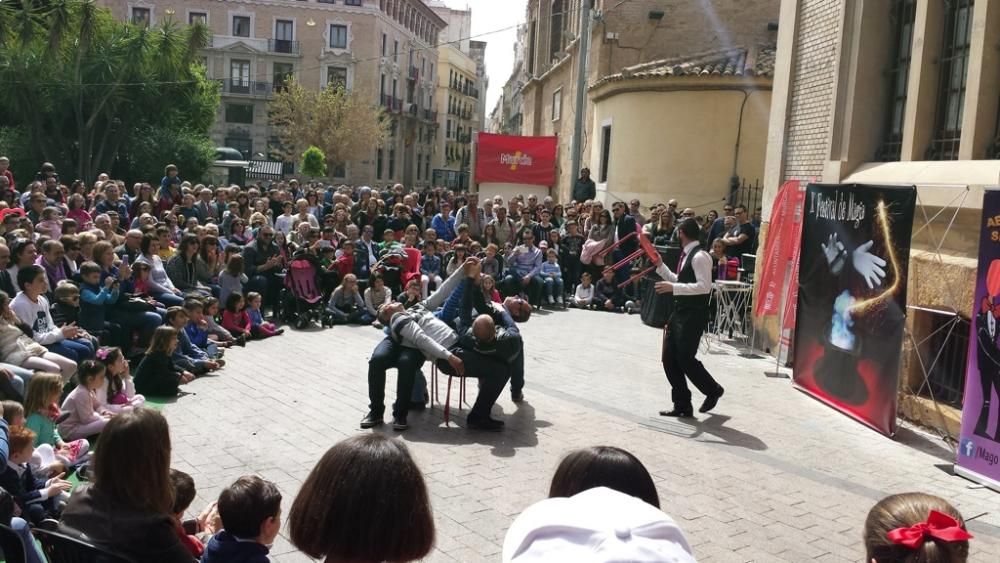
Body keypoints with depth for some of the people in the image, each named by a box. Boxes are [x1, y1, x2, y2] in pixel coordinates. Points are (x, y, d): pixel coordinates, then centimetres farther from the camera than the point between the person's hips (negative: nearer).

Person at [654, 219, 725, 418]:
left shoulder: (699, 256, -15)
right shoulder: (686, 256, 14)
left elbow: (704, 286, -24)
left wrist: (673, 288, -25)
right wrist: (660, 265, 19)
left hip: (694, 315, -10)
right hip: (681, 312, 10)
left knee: (685, 358, -5)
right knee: (669, 358, 7)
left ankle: (713, 390, 21)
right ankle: (682, 405, 16)